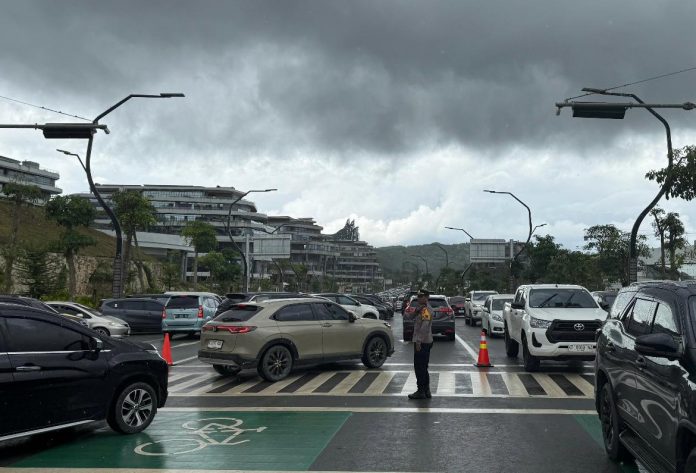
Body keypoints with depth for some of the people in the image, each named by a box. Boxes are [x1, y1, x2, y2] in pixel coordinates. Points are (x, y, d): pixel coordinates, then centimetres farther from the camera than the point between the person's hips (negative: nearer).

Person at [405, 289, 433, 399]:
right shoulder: (422, 309, 16)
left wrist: (418, 341, -23)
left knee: (420, 367, -5)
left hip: (422, 342, -10)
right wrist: (416, 311, -4)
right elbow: (411, 318, 13)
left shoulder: (426, 310, -16)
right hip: (426, 342, 10)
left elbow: (424, 327, -22)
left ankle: (421, 391, -1)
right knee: (423, 368, 15)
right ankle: (426, 391, 21)